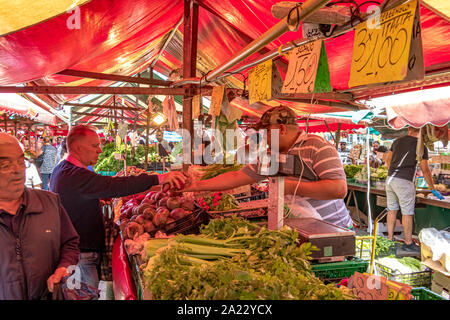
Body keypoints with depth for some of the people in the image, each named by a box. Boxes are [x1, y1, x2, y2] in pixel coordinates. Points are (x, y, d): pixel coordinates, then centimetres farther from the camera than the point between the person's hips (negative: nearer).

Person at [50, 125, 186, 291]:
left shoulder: (61, 169, 10)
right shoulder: (75, 175, -25)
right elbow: (115, 185, -36)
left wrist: (97, 198, 11)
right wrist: (159, 178, -38)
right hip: (81, 255, -10)